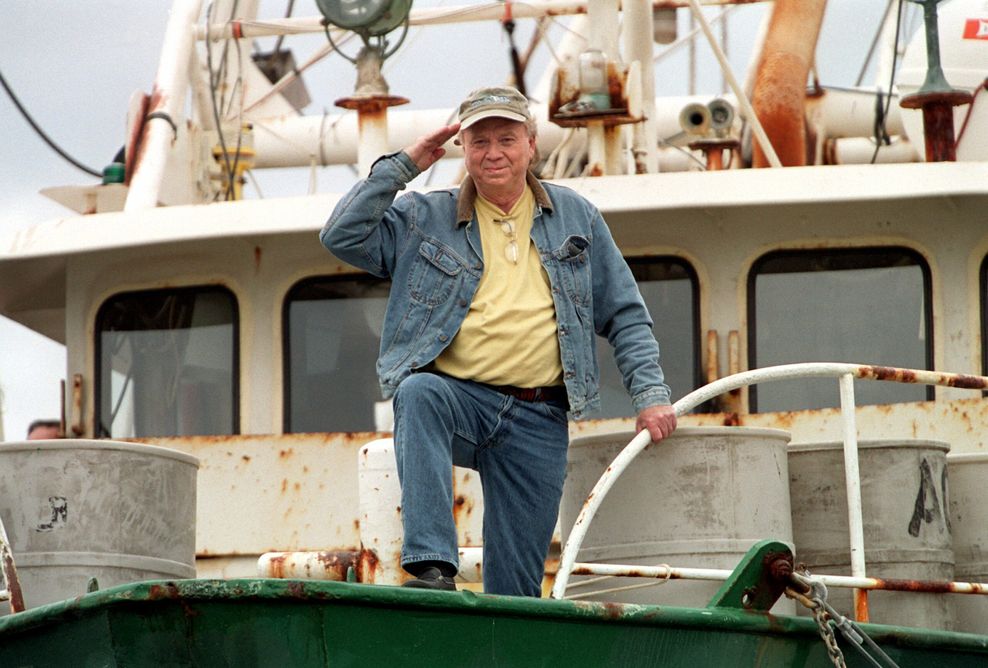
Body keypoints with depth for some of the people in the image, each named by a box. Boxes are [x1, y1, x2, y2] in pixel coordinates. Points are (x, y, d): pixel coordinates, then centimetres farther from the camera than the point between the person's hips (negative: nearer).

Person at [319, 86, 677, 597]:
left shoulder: (576, 218, 15)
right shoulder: (423, 219, 11)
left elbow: (625, 316, 16)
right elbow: (342, 236, -2)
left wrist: (650, 393, 5)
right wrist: (403, 166, -3)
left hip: (538, 421, 2)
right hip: (456, 396, -1)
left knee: (515, 588, -3)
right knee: (419, 392, -38)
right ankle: (432, 566, -47)